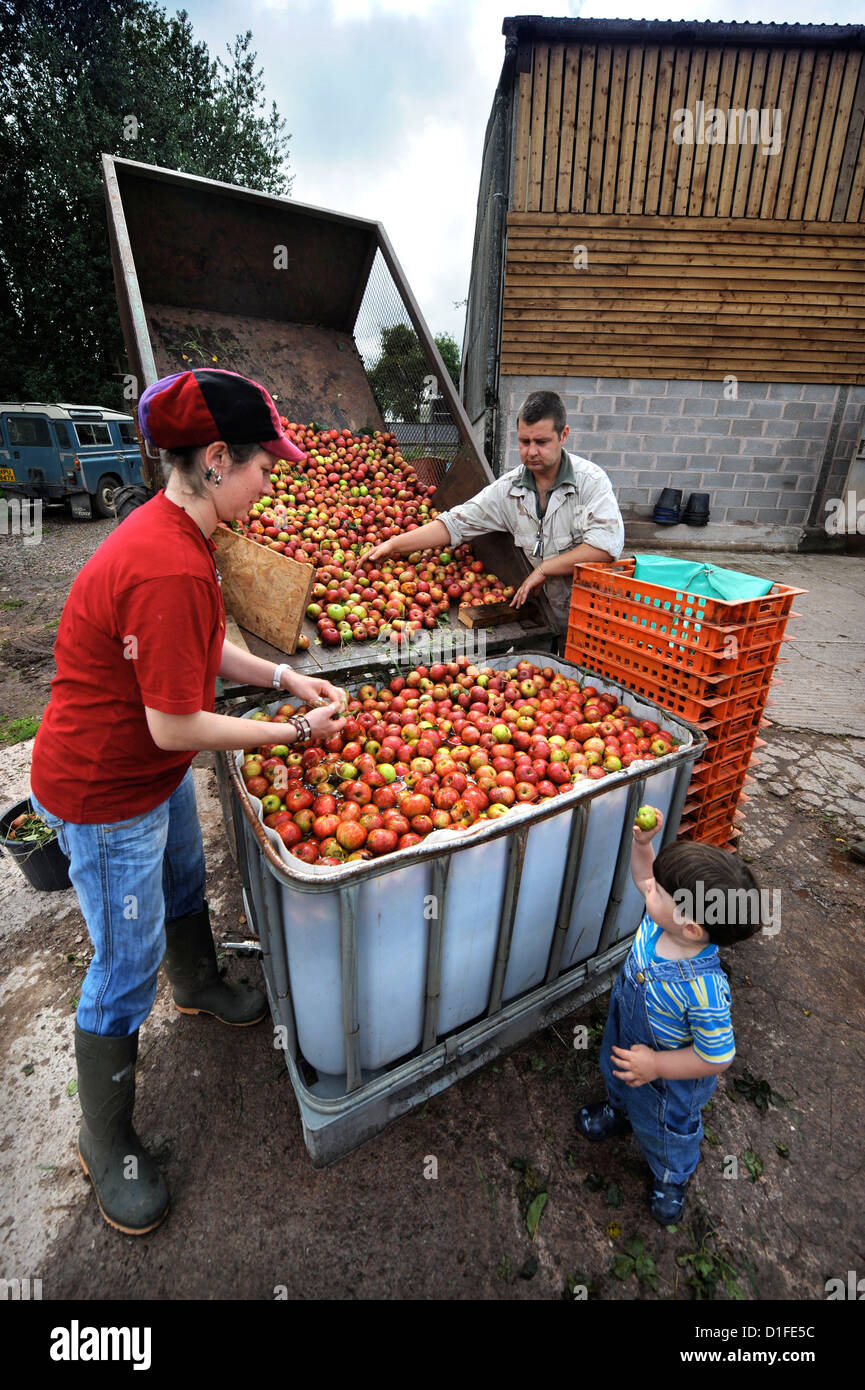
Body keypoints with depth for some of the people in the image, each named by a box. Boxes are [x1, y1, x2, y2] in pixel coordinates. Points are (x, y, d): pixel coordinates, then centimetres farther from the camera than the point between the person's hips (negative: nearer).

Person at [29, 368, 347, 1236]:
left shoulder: (175, 531, 0)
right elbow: (176, 726, -28)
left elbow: (199, 648, 9)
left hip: (152, 771, 9)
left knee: (184, 882, 29)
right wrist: (294, 732, -17)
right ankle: (105, 1146, 36)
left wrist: (284, 677, 1)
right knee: (125, 969, 9)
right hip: (104, 794, -9)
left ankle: (198, 987, 60)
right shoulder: (167, 568, -32)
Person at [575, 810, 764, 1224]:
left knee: (663, 1130, 29)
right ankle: (619, 1111, 71)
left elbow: (717, 1058, -30)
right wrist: (642, 842, -25)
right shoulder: (661, 917, -30)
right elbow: (642, 875, -10)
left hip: (669, 1080, -5)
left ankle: (671, 1176, 63)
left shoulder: (704, 990, -46)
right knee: (617, 1079, 37)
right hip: (625, 1038, 5)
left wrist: (656, 1065, -28)